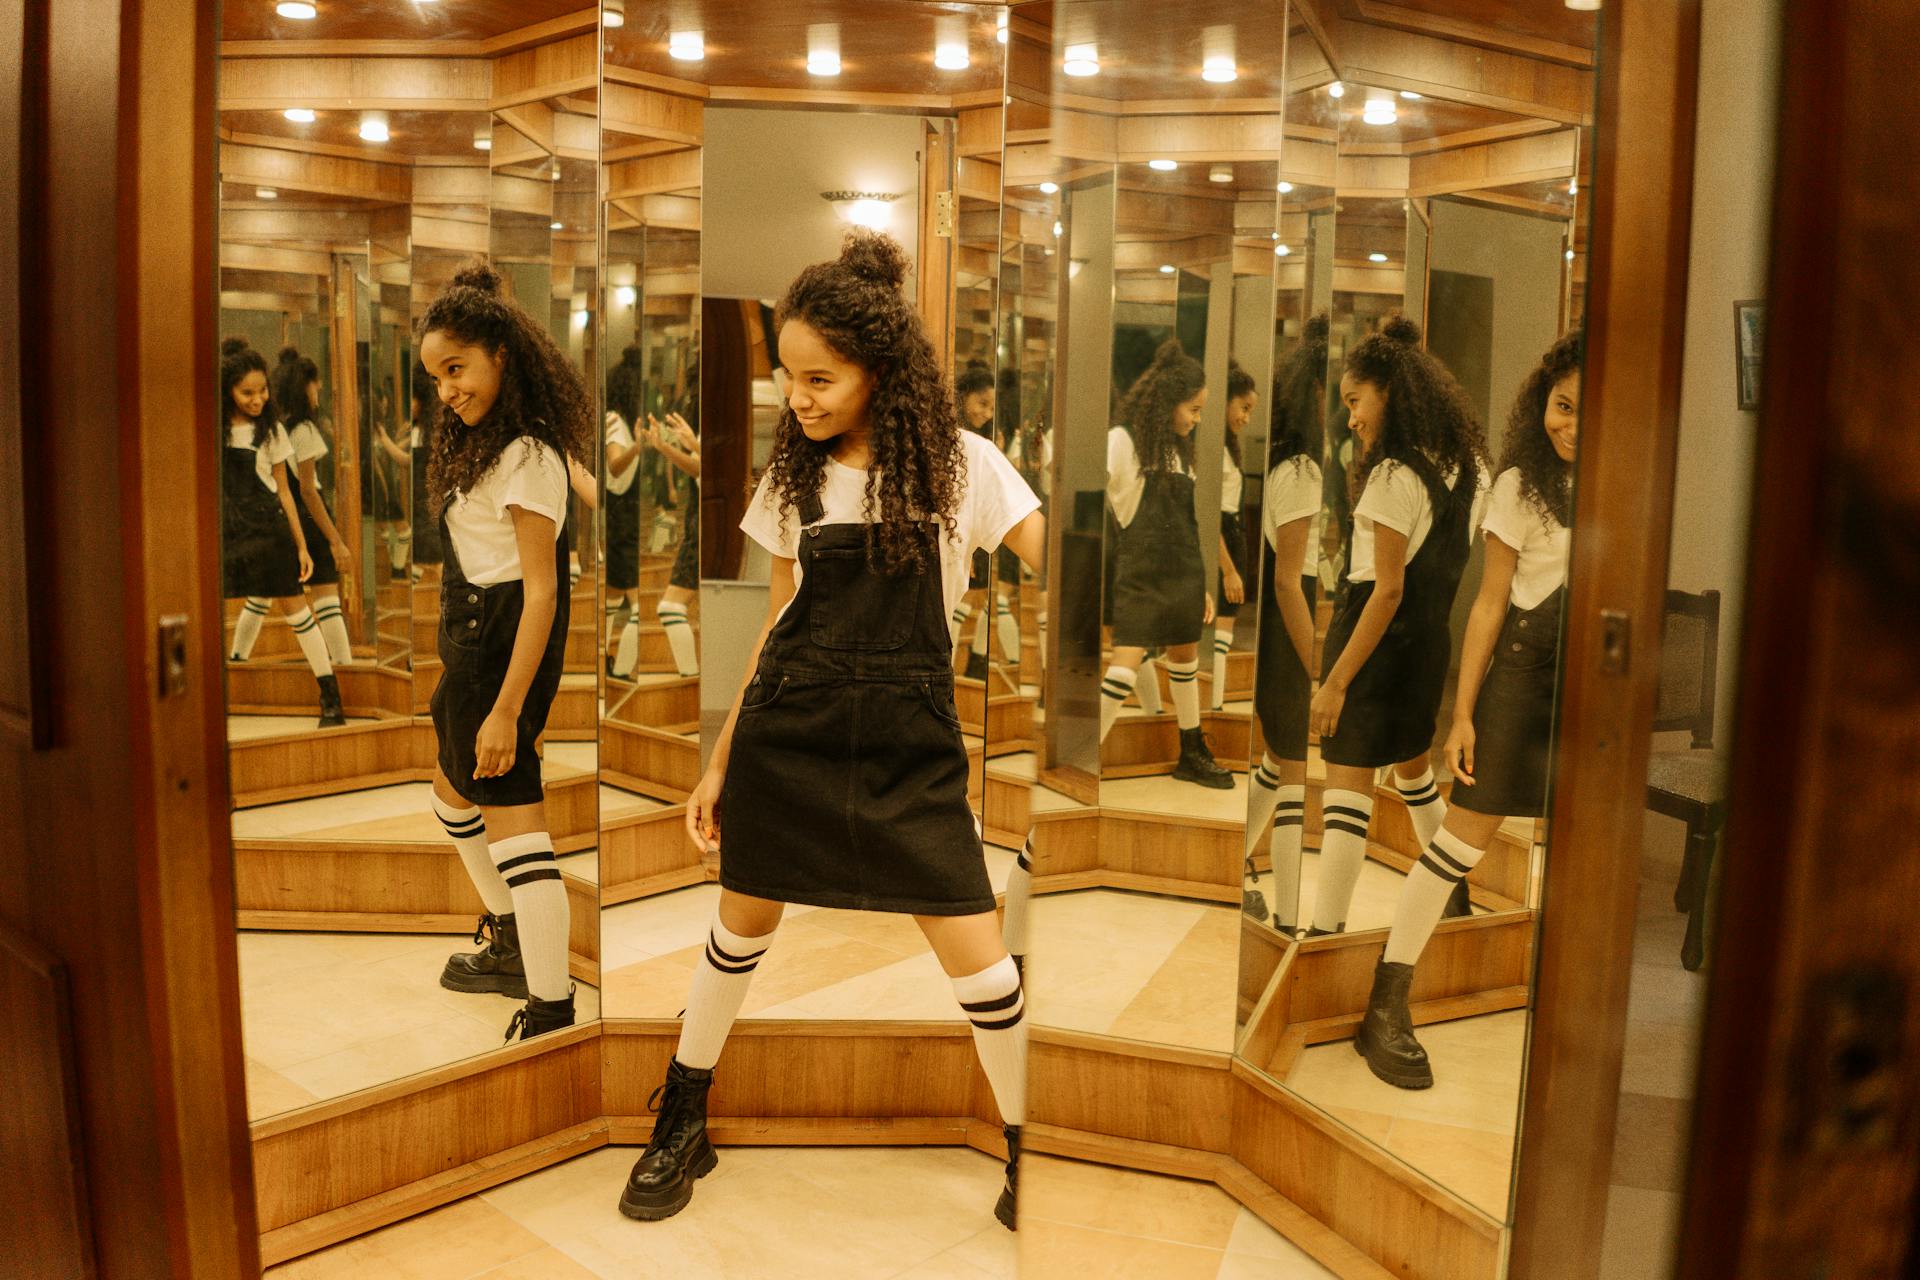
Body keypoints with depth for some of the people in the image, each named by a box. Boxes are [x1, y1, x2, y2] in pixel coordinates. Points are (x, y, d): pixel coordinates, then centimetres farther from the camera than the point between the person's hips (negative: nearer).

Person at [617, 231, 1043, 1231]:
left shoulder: (961, 463, -5)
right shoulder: (796, 475, 6)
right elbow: (780, 620, 11)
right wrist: (719, 763, 12)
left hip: (909, 743, -2)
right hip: (786, 732, 3)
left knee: (976, 955, -4)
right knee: (742, 929, 14)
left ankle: (1025, 1153, 21)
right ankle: (682, 1127, 36)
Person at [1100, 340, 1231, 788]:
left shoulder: (1180, 449, 13)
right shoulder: (1121, 441, -8)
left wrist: (1200, 584, 18)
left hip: (1182, 575, 7)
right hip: (1138, 577, -7)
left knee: (1185, 661, 14)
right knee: (1126, 663, -14)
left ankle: (1193, 755, 27)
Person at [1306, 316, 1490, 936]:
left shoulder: (1395, 474, -17)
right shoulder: (1465, 465, 6)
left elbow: (1388, 590, -21)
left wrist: (1335, 680, -20)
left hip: (1375, 634, -9)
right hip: (1432, 640, 9)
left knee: (1347, 785, -8)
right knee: (1413, 767, 26)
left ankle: (1326, 930, -9)